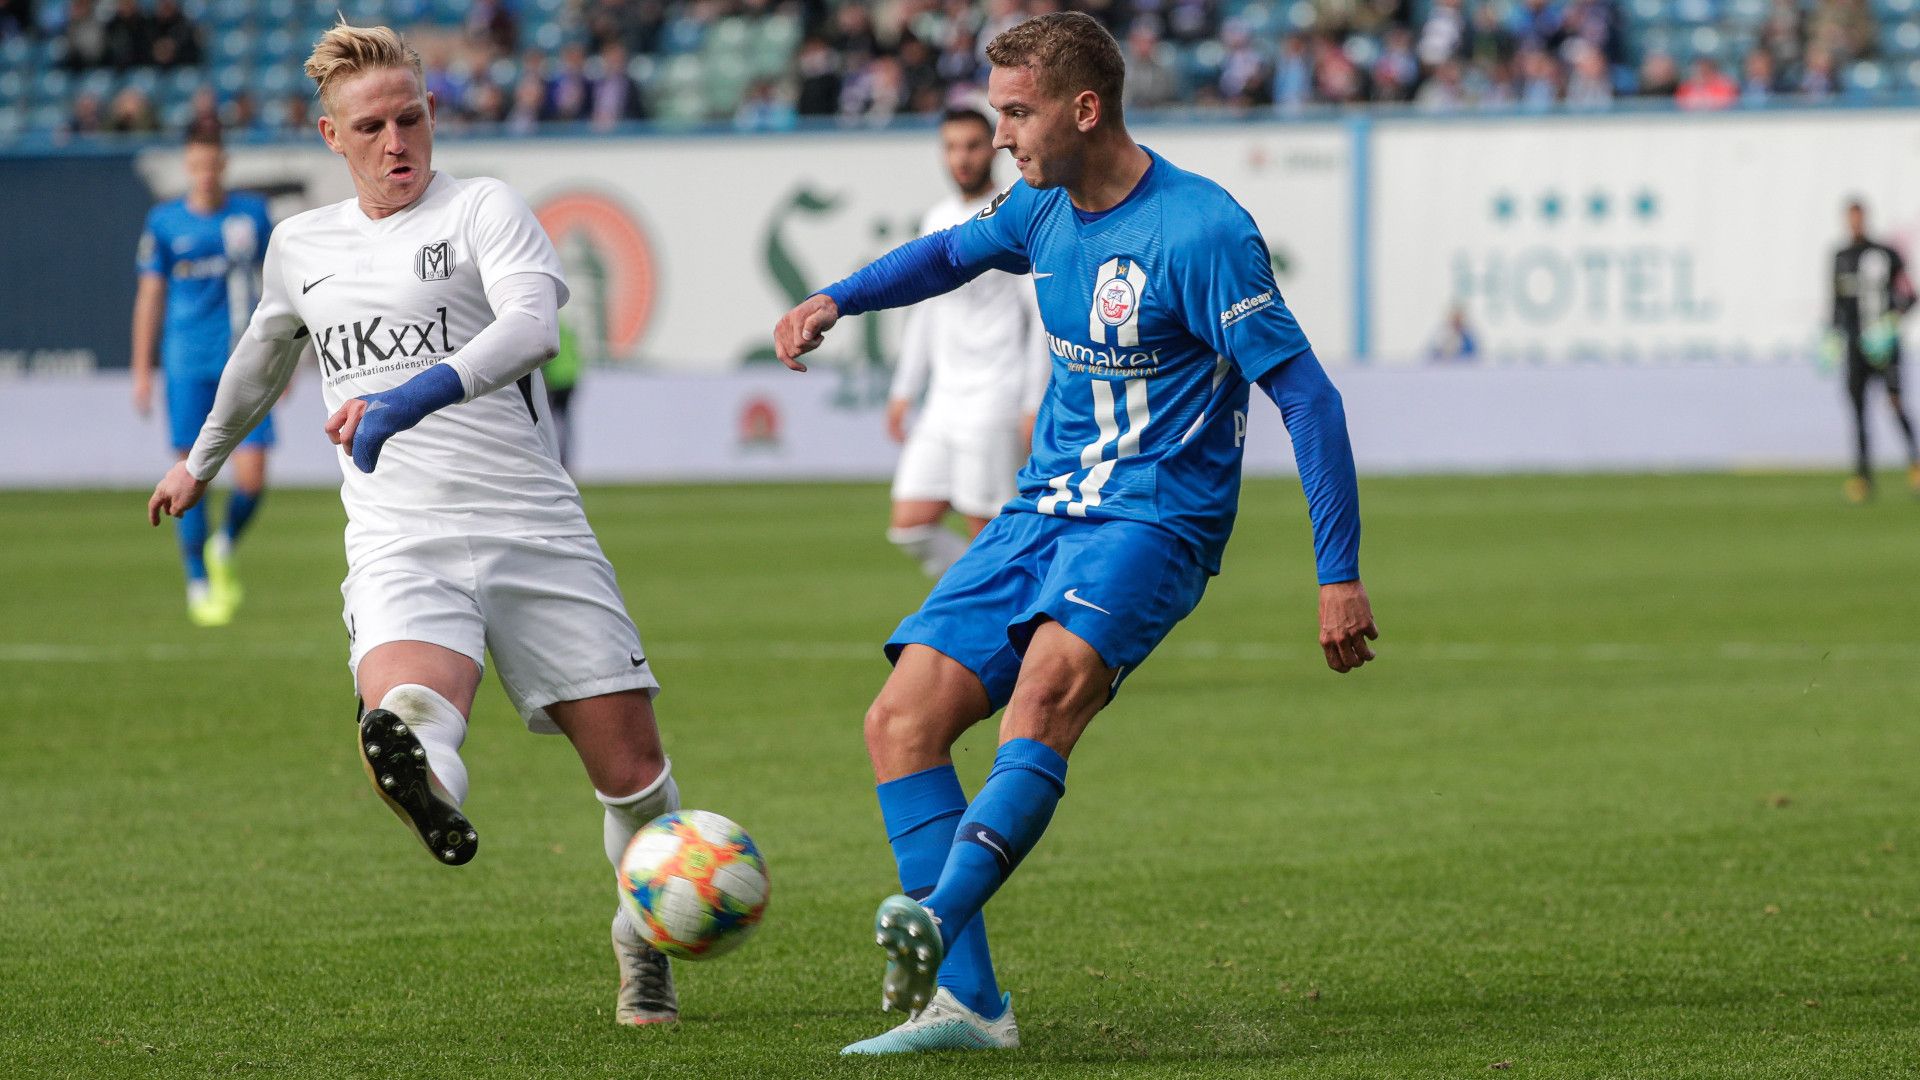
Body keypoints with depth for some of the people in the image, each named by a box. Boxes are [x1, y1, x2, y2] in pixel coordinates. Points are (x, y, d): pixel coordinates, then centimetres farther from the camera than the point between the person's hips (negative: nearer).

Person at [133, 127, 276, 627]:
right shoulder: (165, 222, 1)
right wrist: (142, 371, 3)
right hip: (188, 364, -1)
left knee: (252, 477, -8)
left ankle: (225, 548, 23)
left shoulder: (252, 213, 5)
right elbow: (150, 295, 5)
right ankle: (198, 582, 9)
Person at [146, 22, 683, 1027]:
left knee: (630, 764, 0)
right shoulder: (300, 246, 16)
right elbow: (262, 357, 38)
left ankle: (644, 948, 22)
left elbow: (532, 322, -20)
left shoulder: (482, 208, 0)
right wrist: (202, 459, 53)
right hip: (401, 546, 3)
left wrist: (414, 397, -35)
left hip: (533, 525, -3)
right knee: (404, 719, -33)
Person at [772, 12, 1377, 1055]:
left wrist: (1340, 576, -18)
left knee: (1049, 686, -35)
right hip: (1041, 510, 8)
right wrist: (836, 299, 12)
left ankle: (934, 928, -51)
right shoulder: (1043, 207, 7)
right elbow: (949, 254, 31)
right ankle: (966, 1002, -9)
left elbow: (1307, 396, -15)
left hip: (1155, 518, -8)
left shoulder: (1200, 231, -16)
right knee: (901, 721, -8)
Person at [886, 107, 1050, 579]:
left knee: (985, 530, -7)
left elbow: (1043, 316, -9)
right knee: (909, 527, 1)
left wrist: (1035, 404, -15)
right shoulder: (936, 221, 15)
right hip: (943, 397, 7)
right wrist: (904, 390, 20)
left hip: (993, 398, -7)